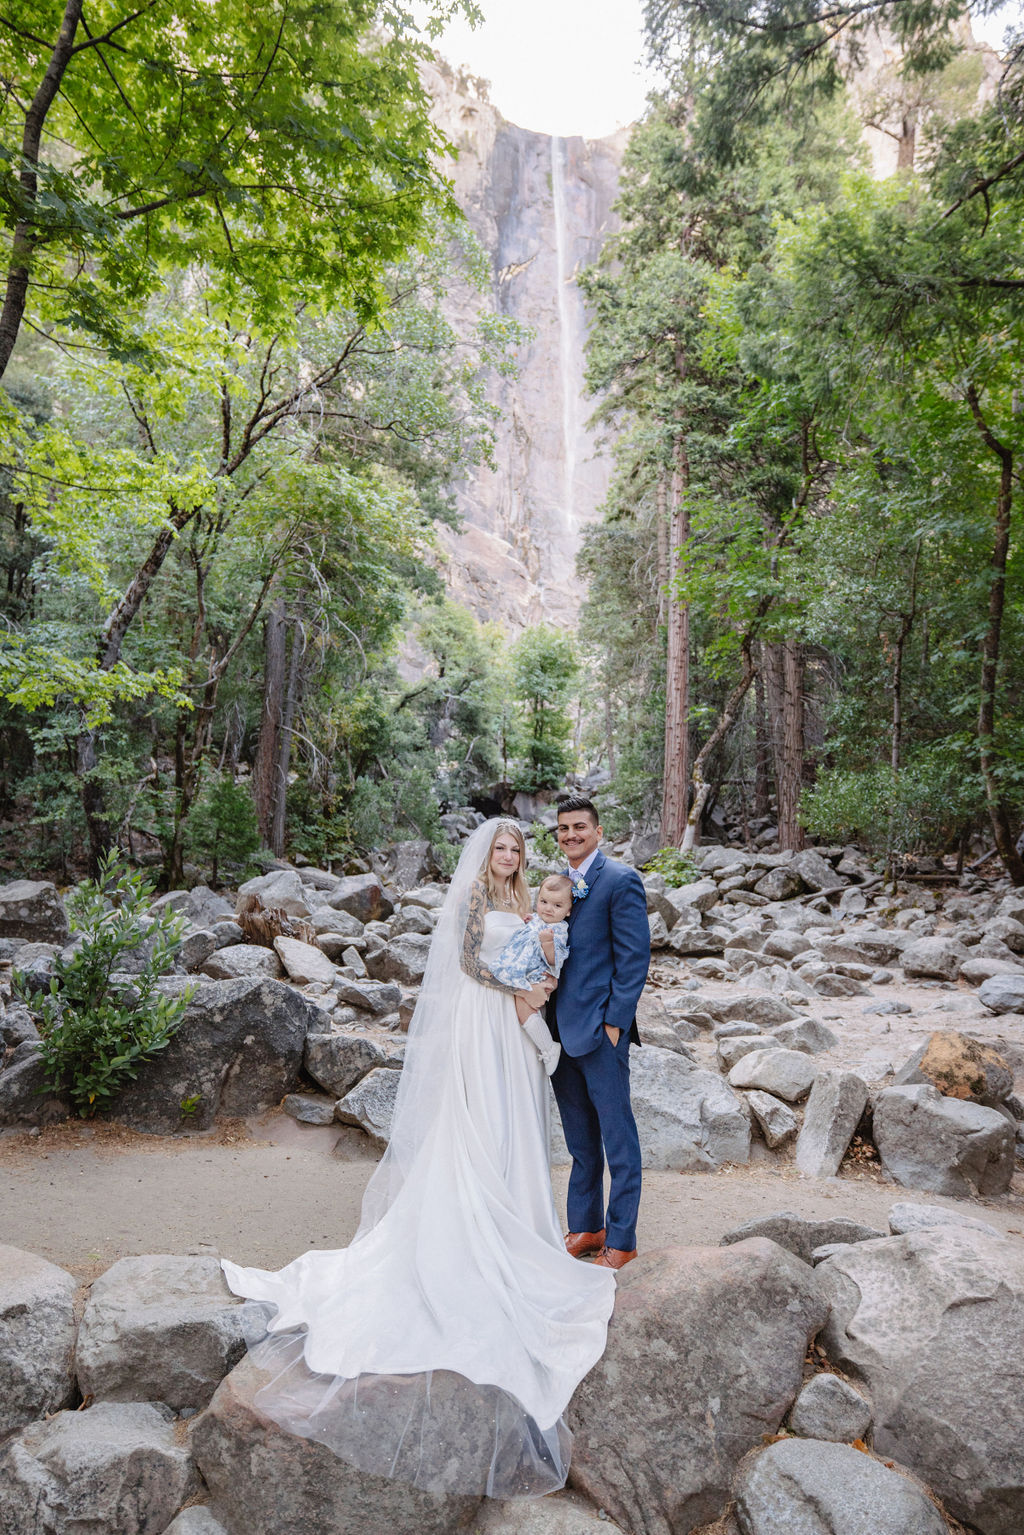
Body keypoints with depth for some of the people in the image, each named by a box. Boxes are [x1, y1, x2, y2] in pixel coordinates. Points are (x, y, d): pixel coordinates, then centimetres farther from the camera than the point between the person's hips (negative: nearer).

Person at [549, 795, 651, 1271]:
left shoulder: (621, 880, -10)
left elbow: (634, 958, -13)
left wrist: (615, 1023, -15)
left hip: (600, 1029, -7)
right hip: (562, 1029, 7)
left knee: (617, 1139, 5)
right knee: (580, 1140, 18)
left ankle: (621, 1240, 18)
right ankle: (585, 1227, 31)